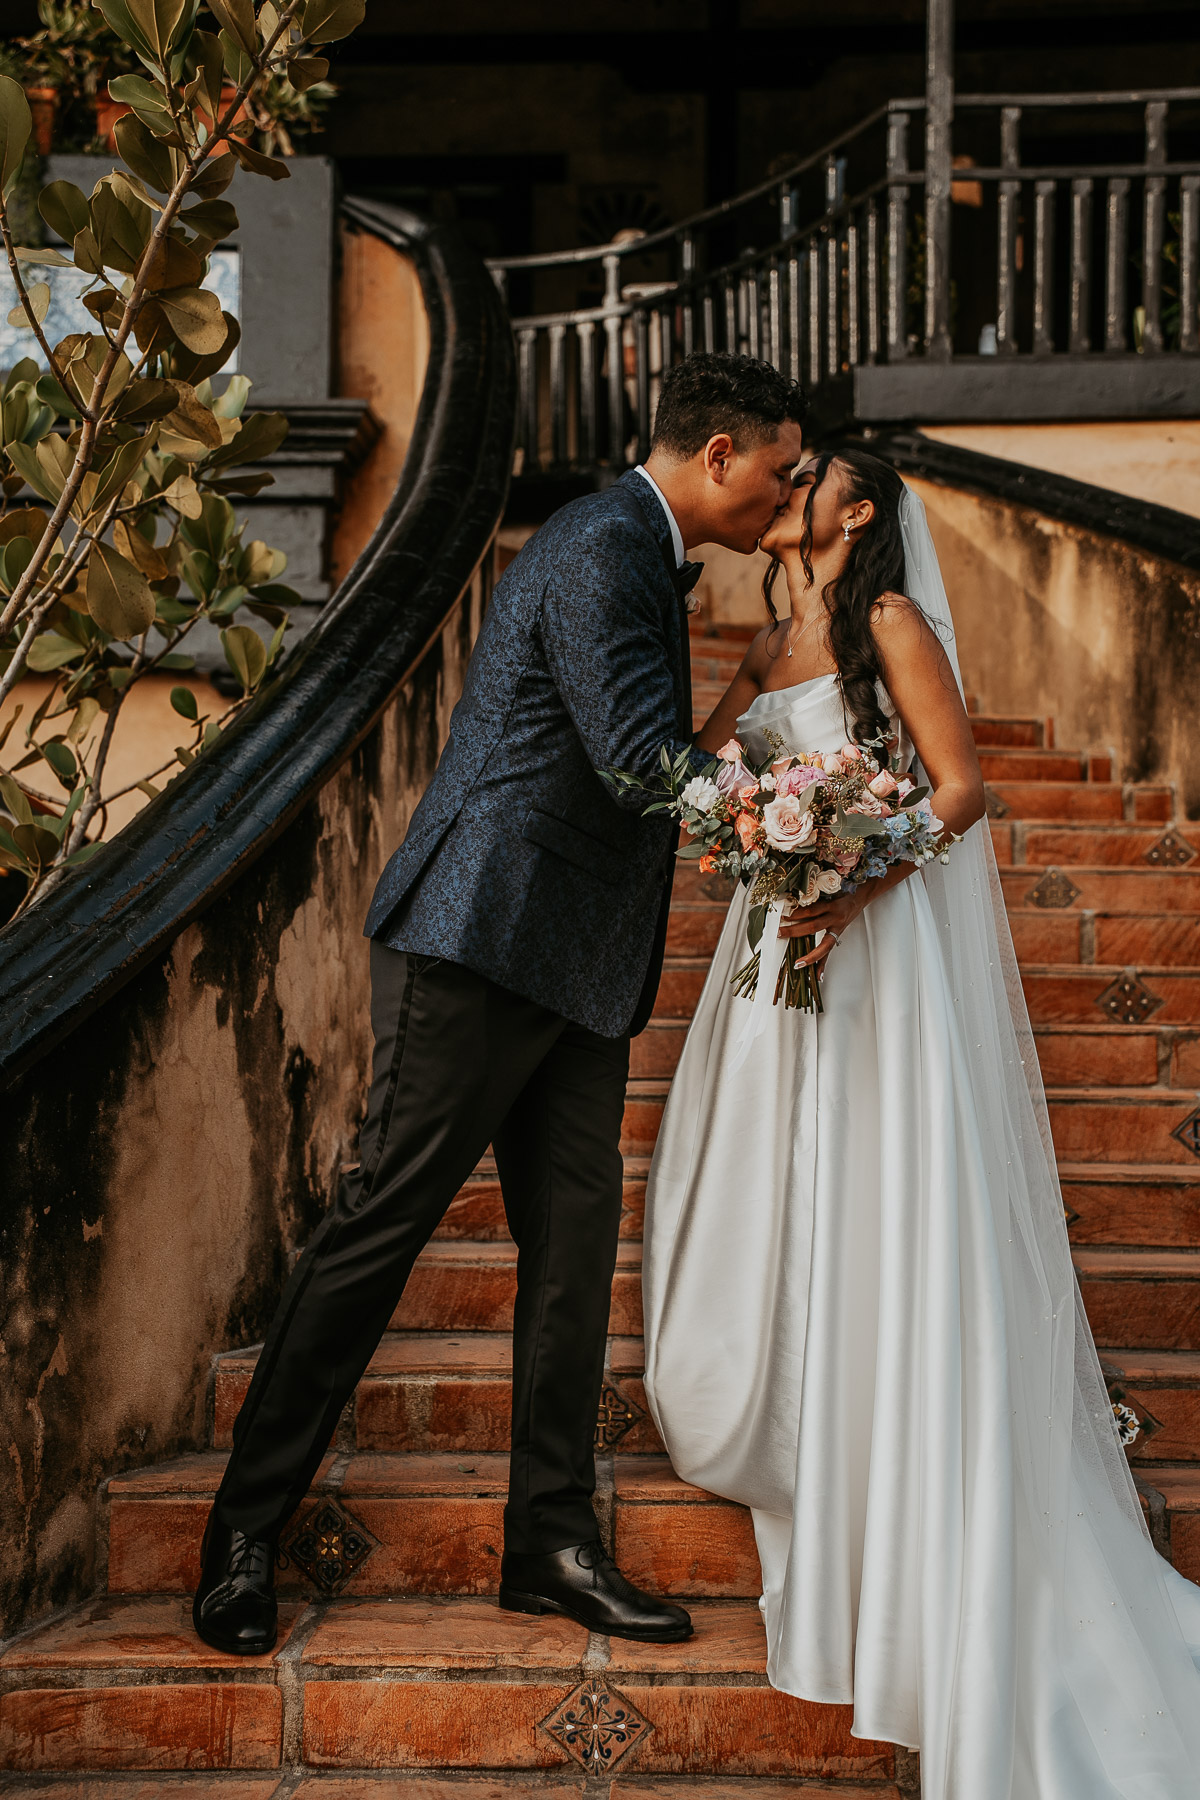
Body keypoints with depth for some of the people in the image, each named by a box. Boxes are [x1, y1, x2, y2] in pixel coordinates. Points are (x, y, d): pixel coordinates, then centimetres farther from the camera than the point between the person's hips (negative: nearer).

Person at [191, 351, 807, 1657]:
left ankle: (553, 1544, 14)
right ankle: (246, 1531, 7)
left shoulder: (643, 556, 18)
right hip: (486, 947, -10)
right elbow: (649, 767, -20)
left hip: (569, 964, 10)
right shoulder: (600, 553, -14)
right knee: (380, 1225, -4)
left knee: (574, 1245, 7)